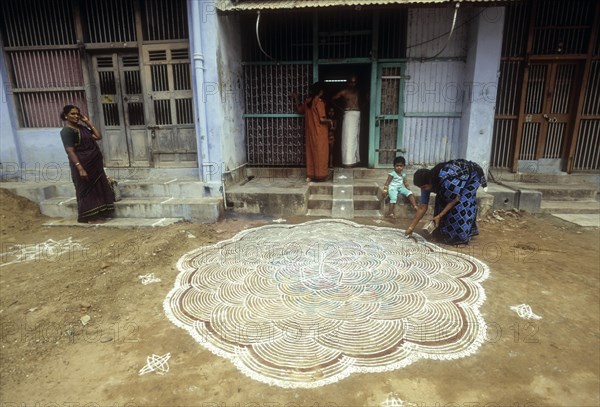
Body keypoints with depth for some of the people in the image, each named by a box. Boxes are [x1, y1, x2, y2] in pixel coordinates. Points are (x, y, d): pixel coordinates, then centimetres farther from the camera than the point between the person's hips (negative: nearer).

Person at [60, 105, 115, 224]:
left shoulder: (82, 127, 14)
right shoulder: (67, 131, -11)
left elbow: (98, 136, 11)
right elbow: (70, 151, -18)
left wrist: (88, 122, 8)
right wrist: (80, 169, -25)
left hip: (95, 164, 8)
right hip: (83, 165, -8)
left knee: (98, 188, 11)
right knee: (87, 189, 0)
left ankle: (97, 215, 21)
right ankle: (89, 217, 10)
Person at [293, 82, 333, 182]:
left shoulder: (307, 101, 5)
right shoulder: (319, 102, -16)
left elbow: (299, 110, 21)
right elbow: (322, 119, -19)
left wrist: (296, 99, 32)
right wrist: (329, 121, 1)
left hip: (310, 132, 7)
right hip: (319, 133, -7)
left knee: (311, 153, 11)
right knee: (320, 153, 1)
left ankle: (309, 176, 14)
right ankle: (319, 176, 5)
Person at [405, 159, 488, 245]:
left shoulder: (448, 180, -42)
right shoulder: (426, 183, -19)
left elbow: (455, 200, -26)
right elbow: (422, 207, -14)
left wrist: (439, 216, -28)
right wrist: (411, 227, -15)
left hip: (472, 175, -7)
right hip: (460, 177, 7)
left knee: (462, 204, -18)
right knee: (442, 201, -2)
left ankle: (461, 237, -8)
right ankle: (446, 233, 11)